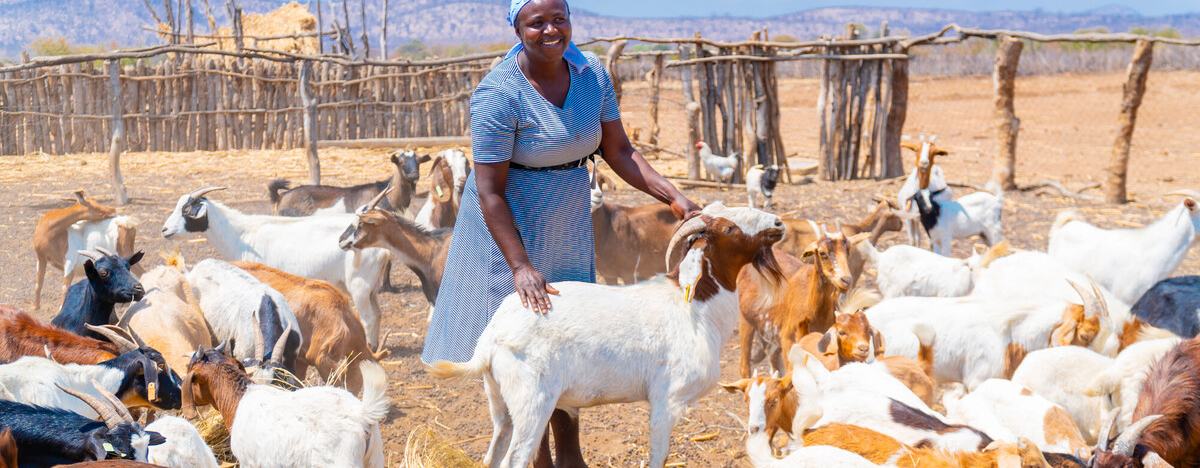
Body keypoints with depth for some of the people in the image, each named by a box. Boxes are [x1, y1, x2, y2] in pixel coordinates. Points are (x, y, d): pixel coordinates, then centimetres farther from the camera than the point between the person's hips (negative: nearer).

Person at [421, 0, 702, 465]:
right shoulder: (499, 93, -22)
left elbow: (619, 152, 1)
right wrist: (520, 265, -27)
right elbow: (489, 192, -22)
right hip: (510, 225, -6)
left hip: (568, 225, 6)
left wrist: (674, 197, -11)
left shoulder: (592, 74, -5)